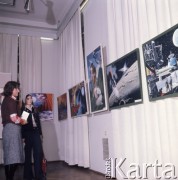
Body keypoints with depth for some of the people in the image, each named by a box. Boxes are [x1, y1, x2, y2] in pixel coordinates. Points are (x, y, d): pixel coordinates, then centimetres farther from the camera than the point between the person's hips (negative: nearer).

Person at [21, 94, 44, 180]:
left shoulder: (35, 110, 18)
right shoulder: (22, 109, 3)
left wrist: (40, 133, 11)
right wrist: (22, 136, -12)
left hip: (36, 133, 4)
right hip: (27, 133, -4)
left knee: (39, 153, -6)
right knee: (28, 153, 2)